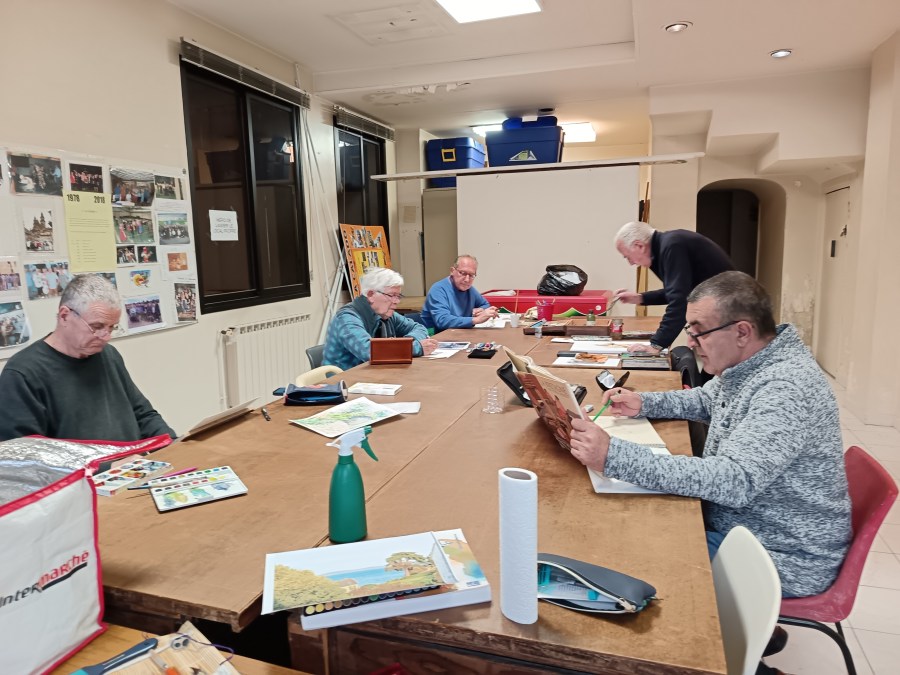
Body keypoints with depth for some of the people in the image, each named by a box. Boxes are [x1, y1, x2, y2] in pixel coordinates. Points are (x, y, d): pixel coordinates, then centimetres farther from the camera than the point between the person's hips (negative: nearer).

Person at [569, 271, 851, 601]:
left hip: (782, 560, -8)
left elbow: (735, 481, -39)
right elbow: (705, 400, 20)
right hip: (734, 523, 9)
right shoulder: (744, 364, 0)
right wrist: (644, 403, 1)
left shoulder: (786, 387, -29)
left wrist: (614, 456, -44)